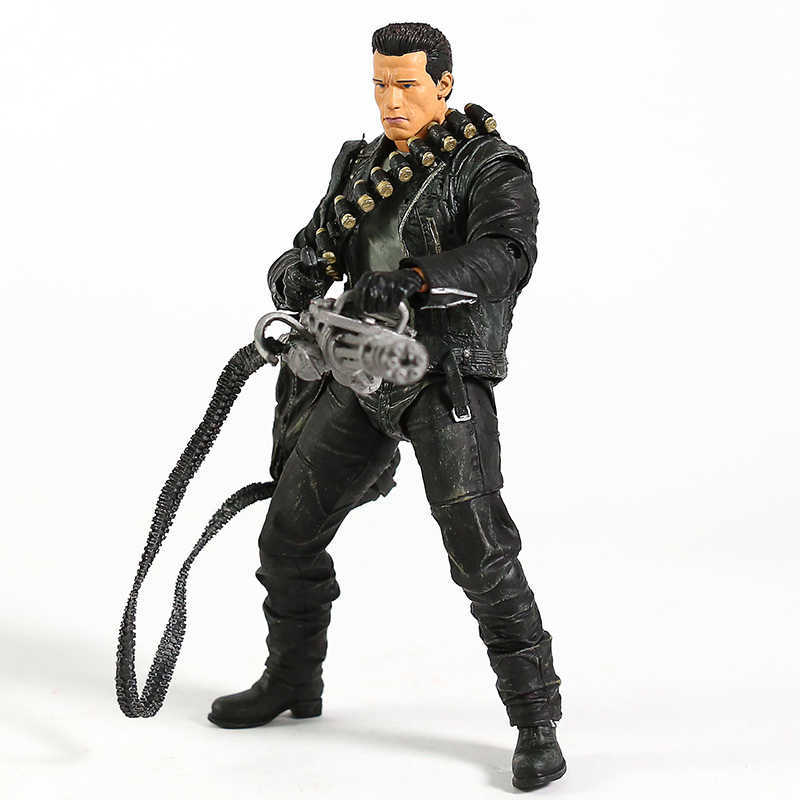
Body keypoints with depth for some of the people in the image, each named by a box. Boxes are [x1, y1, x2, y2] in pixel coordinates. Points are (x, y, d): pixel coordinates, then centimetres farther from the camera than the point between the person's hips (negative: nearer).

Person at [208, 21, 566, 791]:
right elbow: (308, 253, 12)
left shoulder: (491, 168, -7)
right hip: (363, 377, 7)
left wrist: (411, 279, -38)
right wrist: (296, 275, -13)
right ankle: (291, 681, 31)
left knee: (481, 553, -15)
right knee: (290, 531, 11)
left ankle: (536, 721, -4)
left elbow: (507, 257, -25)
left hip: (448, 379, -6)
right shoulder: (361, 166, 14)